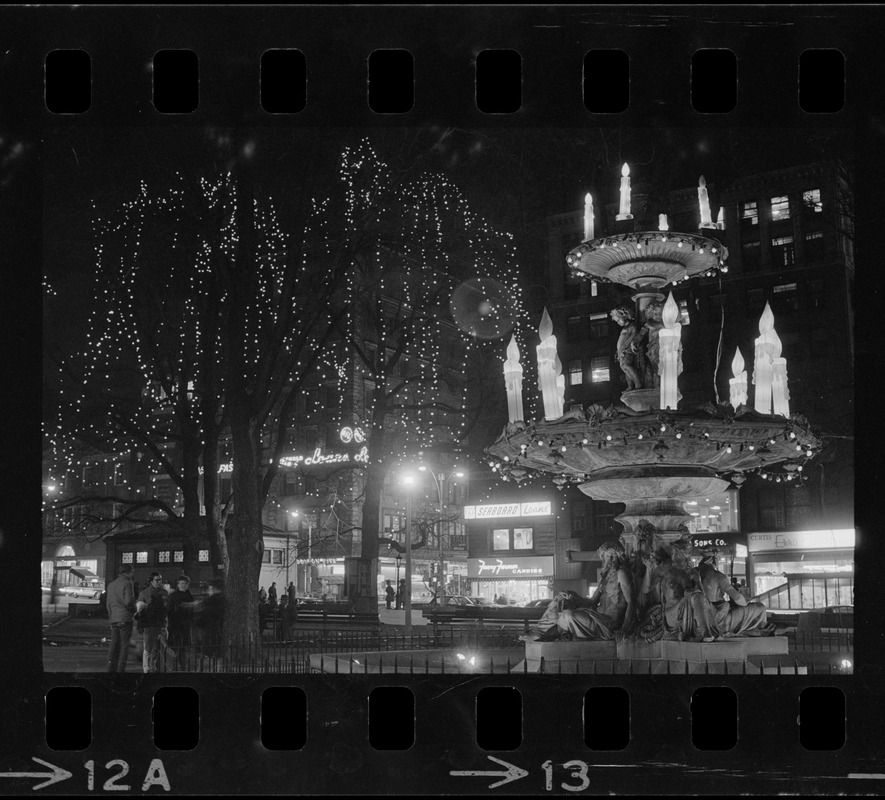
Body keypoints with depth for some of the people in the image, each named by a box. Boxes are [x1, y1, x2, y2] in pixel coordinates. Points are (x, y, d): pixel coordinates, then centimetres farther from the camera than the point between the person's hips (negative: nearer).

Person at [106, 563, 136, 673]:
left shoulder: (111, 584, 15)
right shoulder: (127, 583, -8)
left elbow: (108, 603, 17)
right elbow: (128, 601, -16)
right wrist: (134, 609, 3)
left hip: (114, 618, 7)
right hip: (125, 618, -7)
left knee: (114, 645, 10)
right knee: (124, 645, -3)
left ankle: (111, 669, 9)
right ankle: (121, 669, -6)